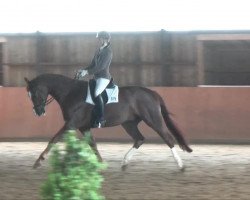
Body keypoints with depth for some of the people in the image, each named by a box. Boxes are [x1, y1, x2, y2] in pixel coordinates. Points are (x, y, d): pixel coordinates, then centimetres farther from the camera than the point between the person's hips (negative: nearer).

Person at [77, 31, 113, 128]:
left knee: (97, 94, -29)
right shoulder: (98, 51, 16)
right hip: (96, 77, 10)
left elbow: (101, 66, -20)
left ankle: (101, 119, -27)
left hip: (104, 77, -10)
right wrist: (84, 70, 3)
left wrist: (87, 72, -22)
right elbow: (93, 65, 19)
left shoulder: (108, 52, -11)